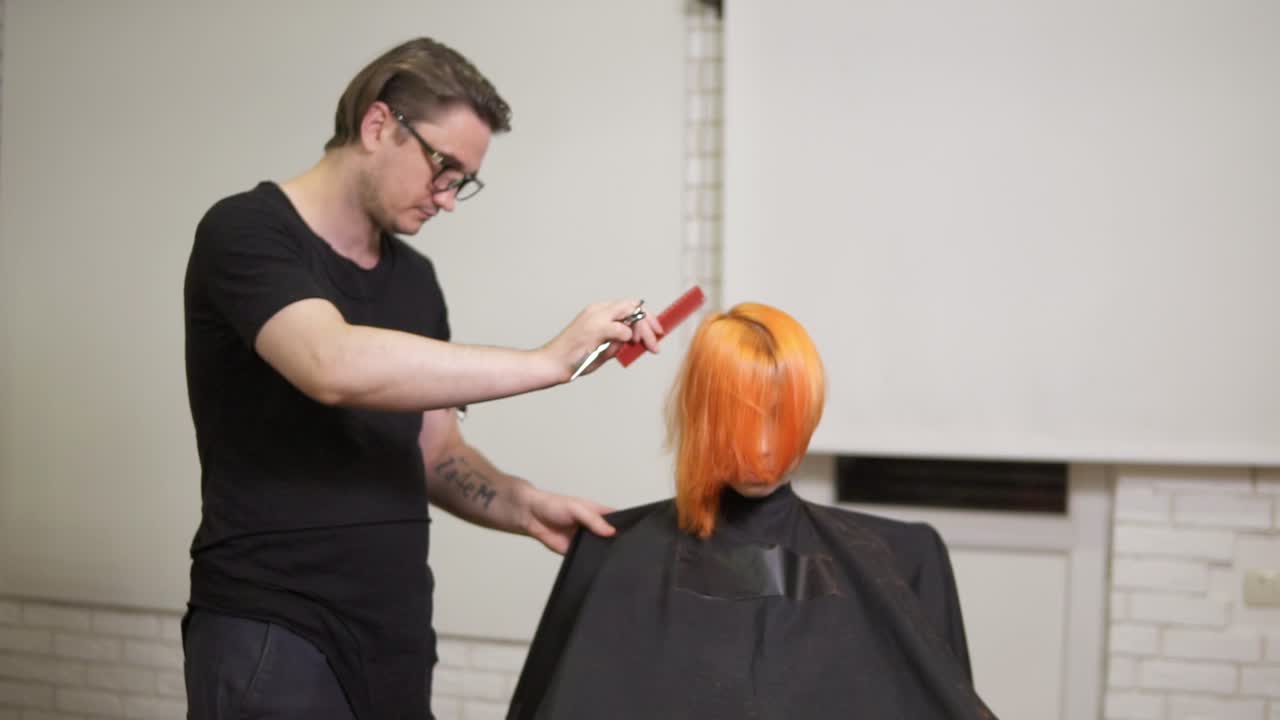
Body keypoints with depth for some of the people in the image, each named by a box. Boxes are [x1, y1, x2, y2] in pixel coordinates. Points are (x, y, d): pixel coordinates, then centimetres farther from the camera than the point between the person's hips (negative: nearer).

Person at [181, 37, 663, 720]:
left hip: (396, 639, 7)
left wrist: (525, 506, -6)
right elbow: (335, 368, -29)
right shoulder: (247, 233, -11)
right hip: (271, 639, -7)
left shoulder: (415, 280, 12)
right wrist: (550, 361, -24)